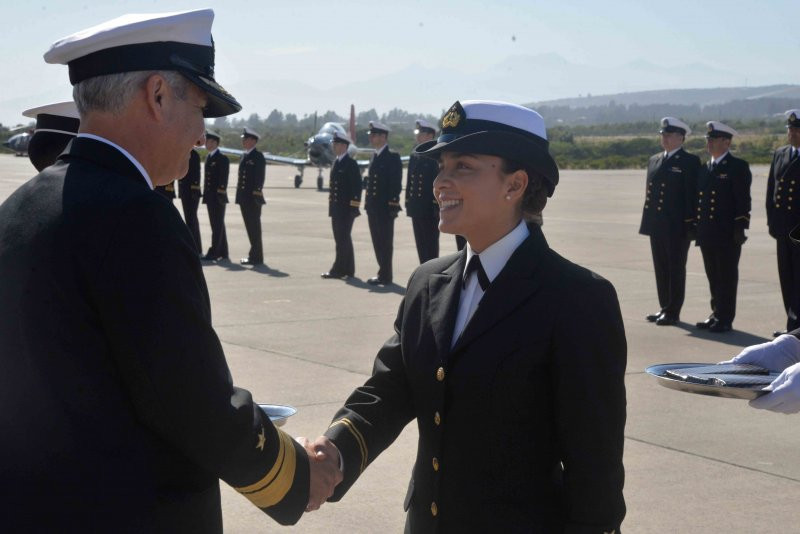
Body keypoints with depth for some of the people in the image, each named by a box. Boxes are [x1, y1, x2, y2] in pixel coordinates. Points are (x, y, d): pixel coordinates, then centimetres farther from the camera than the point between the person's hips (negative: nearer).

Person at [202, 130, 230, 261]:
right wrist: (205, 194, 14)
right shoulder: (208, 157, 16)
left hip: (218, 198, -9)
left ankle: (213, 253, -6)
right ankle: (223, 253, 16)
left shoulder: (222, 158, -10)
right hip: (210, 197, 9)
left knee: (218, 225, -6)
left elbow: (223, 178, -14)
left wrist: (221, 193, -18)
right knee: (217, 225, 11)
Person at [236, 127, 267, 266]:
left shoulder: (258, 156, -9)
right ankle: (254, 254, 19)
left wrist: (256, 194, -20)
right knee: (250, 227, 12)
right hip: (244, 197, 8)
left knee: (254, 227, -5)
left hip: (253, 198, -8)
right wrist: (240, 195, 15)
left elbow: (259, 177, -15)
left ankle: (256, 257, -1)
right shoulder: (245, 156, 16)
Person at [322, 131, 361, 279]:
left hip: (346, 209, -9)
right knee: (341, 239, 11)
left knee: (342, 239, -7)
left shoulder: (351, 164, -9)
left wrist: (354, 207, -16)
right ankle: (347, 270, 17)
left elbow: (357, 186, -13)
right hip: (337, 208, 9)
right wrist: (331, 206, 16)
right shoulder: (336, 163, 16)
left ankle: (339, 270, -5)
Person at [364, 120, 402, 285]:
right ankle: (383, 273, 20)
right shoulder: (375, 156, 15)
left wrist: (393, 205, -18)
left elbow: (396, 183, -14)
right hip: (373, 208, 8)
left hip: (385, 208, -8)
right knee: (378, 242, 12)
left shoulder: (392, 157, -10)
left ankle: (385, 276, 1)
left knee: (385, 242, -3)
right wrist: (368, 203, 14)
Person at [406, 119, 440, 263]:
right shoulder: (414, 156, 14)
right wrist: (408, 203, 12)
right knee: (420, 244, 11)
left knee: (430, 245, -2)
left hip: (430, 209, -7)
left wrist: (437, 206, -16)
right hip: (416, 208, 7)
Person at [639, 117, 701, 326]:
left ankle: (673, 311, 5)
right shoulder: (654, 161, 15)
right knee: (661, 268, 11)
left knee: (676, 269, 0)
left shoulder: (690, 162, -5)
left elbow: (692, 194, -10)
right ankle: (665, 308, 20)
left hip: (677, 226, -7)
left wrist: (689, 222, -15)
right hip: (657, 225, 7)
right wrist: (647, 220, 12)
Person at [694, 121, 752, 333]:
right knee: (713, 277, 12)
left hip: (728, 234, -7)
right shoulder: (704, 168, 16)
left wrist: (740, 228, -16)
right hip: (707, 234, 7)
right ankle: (716, 314, 20)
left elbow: (743, 200, -10)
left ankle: (725, 319, 2)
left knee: (727, 277, -2)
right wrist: (696, 227, 12)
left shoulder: (738, 167, -5)